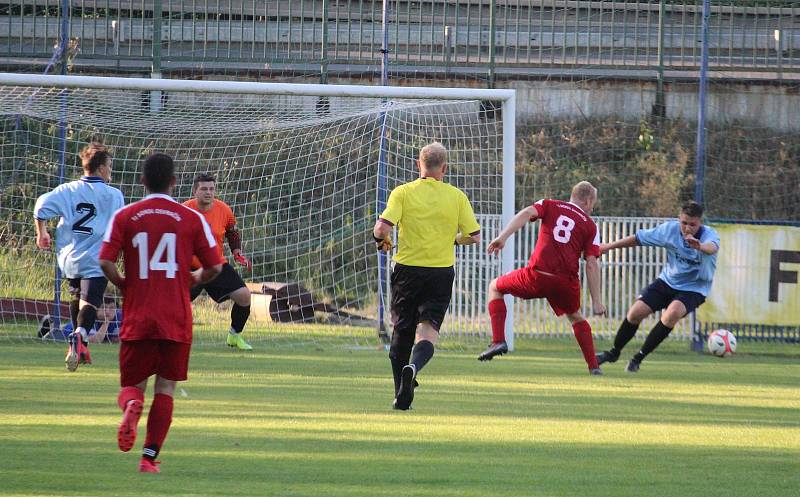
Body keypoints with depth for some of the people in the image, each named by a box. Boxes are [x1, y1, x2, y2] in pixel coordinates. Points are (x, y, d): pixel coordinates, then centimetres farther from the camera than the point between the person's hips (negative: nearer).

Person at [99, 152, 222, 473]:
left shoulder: (124, 217, 1)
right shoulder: (192, 219, 1)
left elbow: (105, 262, -9)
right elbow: (214, 267, 1)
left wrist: (123, 285, 10)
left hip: (137, 319, 0)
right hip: (176, 320, 0)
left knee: (132, 385, 11)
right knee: (165, 388, 9)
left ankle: (131, 405, -25)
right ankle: (150, 456, -1)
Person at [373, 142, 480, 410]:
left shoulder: (403, 193, -4)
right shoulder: (456, 196, 0)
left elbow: (382, 228, -15)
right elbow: (473, 236, 2)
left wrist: (383, 241, 7)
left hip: (407, 270, 0)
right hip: (441, 272, 0)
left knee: (401, 330, 12)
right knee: (428, 328, -4)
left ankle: (402, 395, 15)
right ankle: (414, 366, -36)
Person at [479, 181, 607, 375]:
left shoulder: (550, 206, 15)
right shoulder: (590, 225, 14)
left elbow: (526, 213, -7)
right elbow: (591, 265, 6)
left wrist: (502, 237, -14)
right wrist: (596, 301, 6)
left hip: (537, 276, -1)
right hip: (567, 282, 1)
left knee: (495, 287, 23)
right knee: (576, 318, 32)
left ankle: (498, 341, 7)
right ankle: (594, 366, 24)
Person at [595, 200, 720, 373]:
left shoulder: (709, 235, -24)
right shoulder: (670, 229, -13)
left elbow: (713, 247, -49)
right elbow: (639, 238, -1)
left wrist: (700, 246, -73)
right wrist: (608, 247, 2)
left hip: (694, 289, -3)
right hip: (667, 281, 3)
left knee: (673, 313, -31)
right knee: (636, 312, -7)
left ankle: (639, 358, -13)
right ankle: (613, 353, 22)